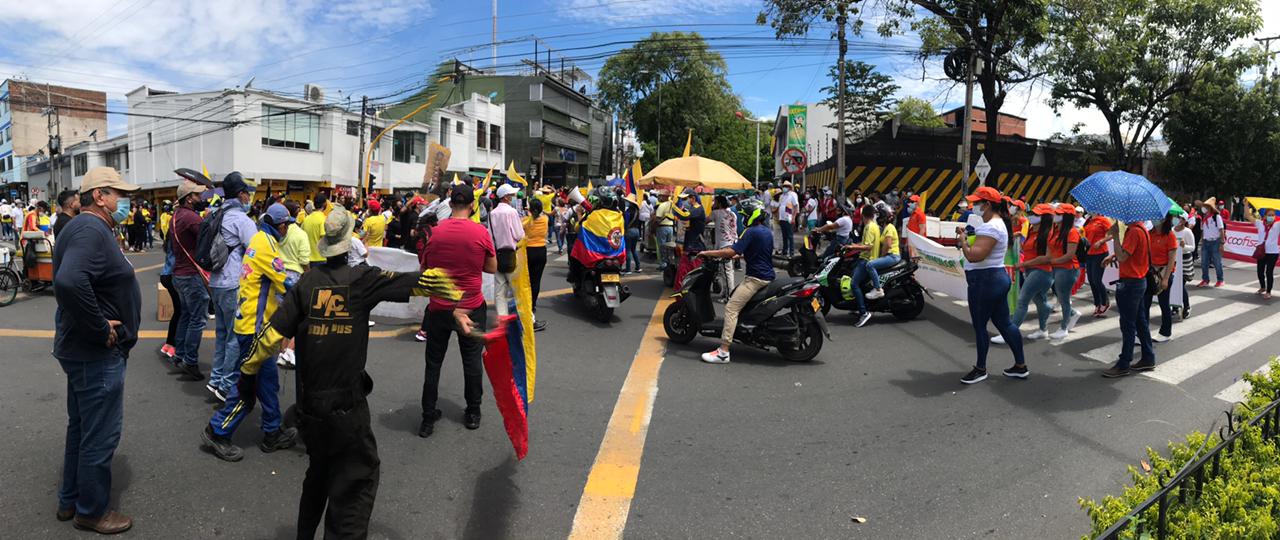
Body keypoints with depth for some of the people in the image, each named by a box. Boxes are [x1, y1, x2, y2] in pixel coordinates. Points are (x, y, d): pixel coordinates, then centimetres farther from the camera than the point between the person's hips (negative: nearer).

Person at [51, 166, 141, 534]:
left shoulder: (87, 228, 11)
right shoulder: (92, 230, -22)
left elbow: (69, 280, 20)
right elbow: (69, 283, -38)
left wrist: (98, 329, 10)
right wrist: (101, 330, -26)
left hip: (83, 350, 11)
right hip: (97, 354, -11)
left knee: (81, 428, 22)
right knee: (100, 435, 3)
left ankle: (70, 500, 36)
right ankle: (91, 511, 18)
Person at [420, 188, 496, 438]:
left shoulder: (435, 232, -7)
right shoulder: (480, 232, -11)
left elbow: (426, 266, 5)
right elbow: (492, 268, -1)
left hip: (439, 307, 1)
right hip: (471, 307, -1)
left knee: (434, 363, 12)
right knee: (472, 361, 15)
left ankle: (428, 418, 18)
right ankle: (473, 413, 24)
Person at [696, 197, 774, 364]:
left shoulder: (751, 232, -13)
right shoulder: (767, 231, 15)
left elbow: (731, 251, -21)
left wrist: (707, 253, -12)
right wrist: (739, 256, 29)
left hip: (755, 278, -10)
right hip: (768, 276, 10)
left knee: (731, 308, -16)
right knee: (734, 294, 28)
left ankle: (723, 352, -24)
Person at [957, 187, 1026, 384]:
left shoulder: (991, 227, -20)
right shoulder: (997, 222, 15)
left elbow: (974, 256, -30)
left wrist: (962, 240, -15)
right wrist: (966, 238, 4)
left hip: (985, 281, -11)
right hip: (996, 278, 11)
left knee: (979, 326, 2)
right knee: (1004, 323, 15)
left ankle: (980, 369, 14)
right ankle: (1020, 366, 21)